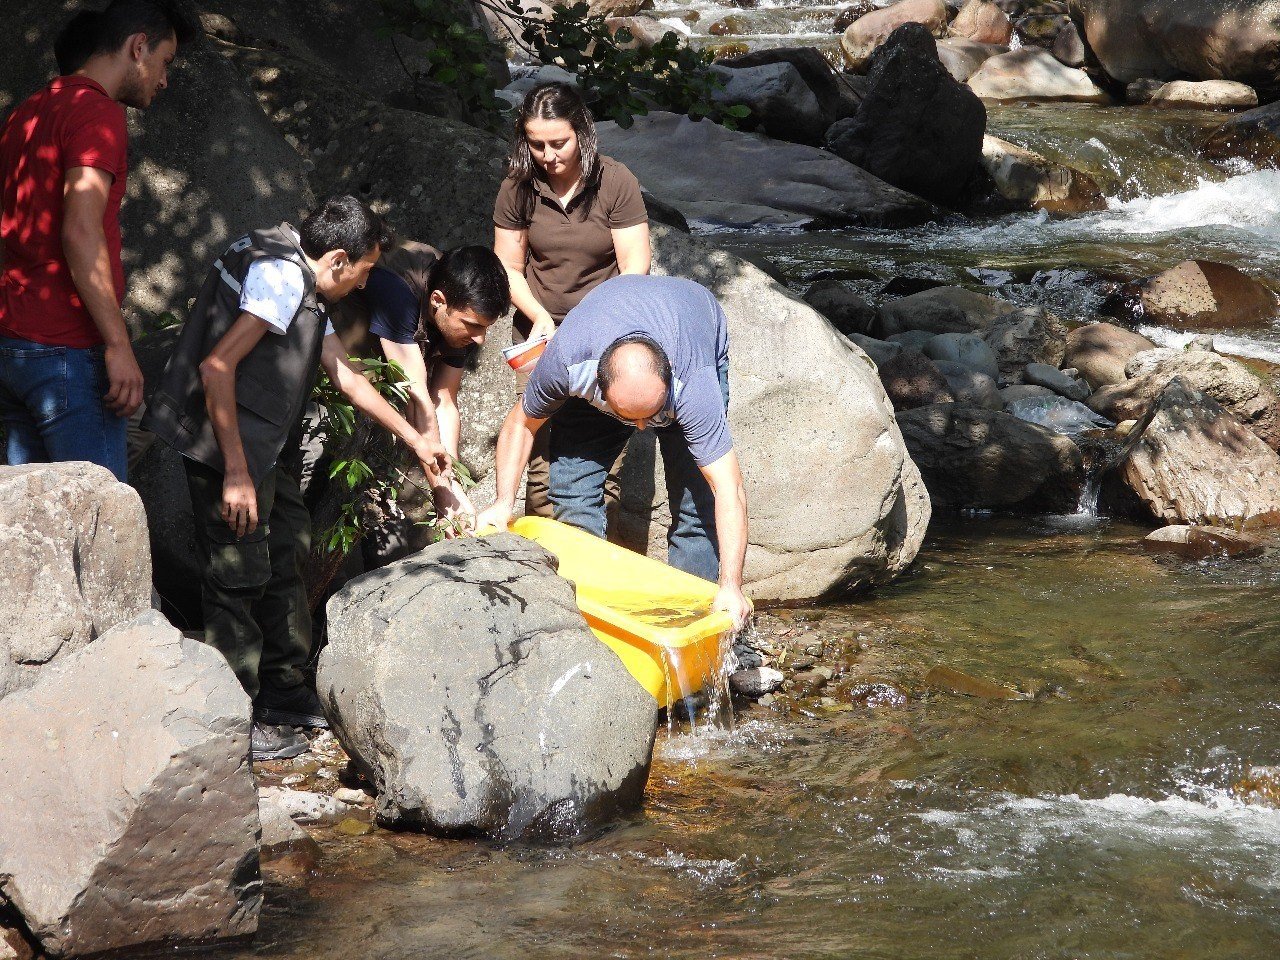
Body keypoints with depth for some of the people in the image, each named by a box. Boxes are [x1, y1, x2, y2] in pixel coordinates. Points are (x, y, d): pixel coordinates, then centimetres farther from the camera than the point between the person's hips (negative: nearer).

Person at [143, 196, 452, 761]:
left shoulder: (308, 290, 16)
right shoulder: (281, 275, -17)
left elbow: (346, 376, 26)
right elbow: (216, 367, -24)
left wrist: (415, 440, 30)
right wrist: (235, 473, -24)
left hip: (260, 448, 11)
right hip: (226, 445, -11)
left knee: (287, 550, 18)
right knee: (240, 576, -5)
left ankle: (284, 693, 30)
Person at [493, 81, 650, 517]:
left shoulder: (615, 182, -11)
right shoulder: (518, 187, -3)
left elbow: (635, 267, -10)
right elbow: (508, 268, 5)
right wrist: (539, 315, -12)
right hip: (542, 333, 2)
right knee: (543, 452, -2)